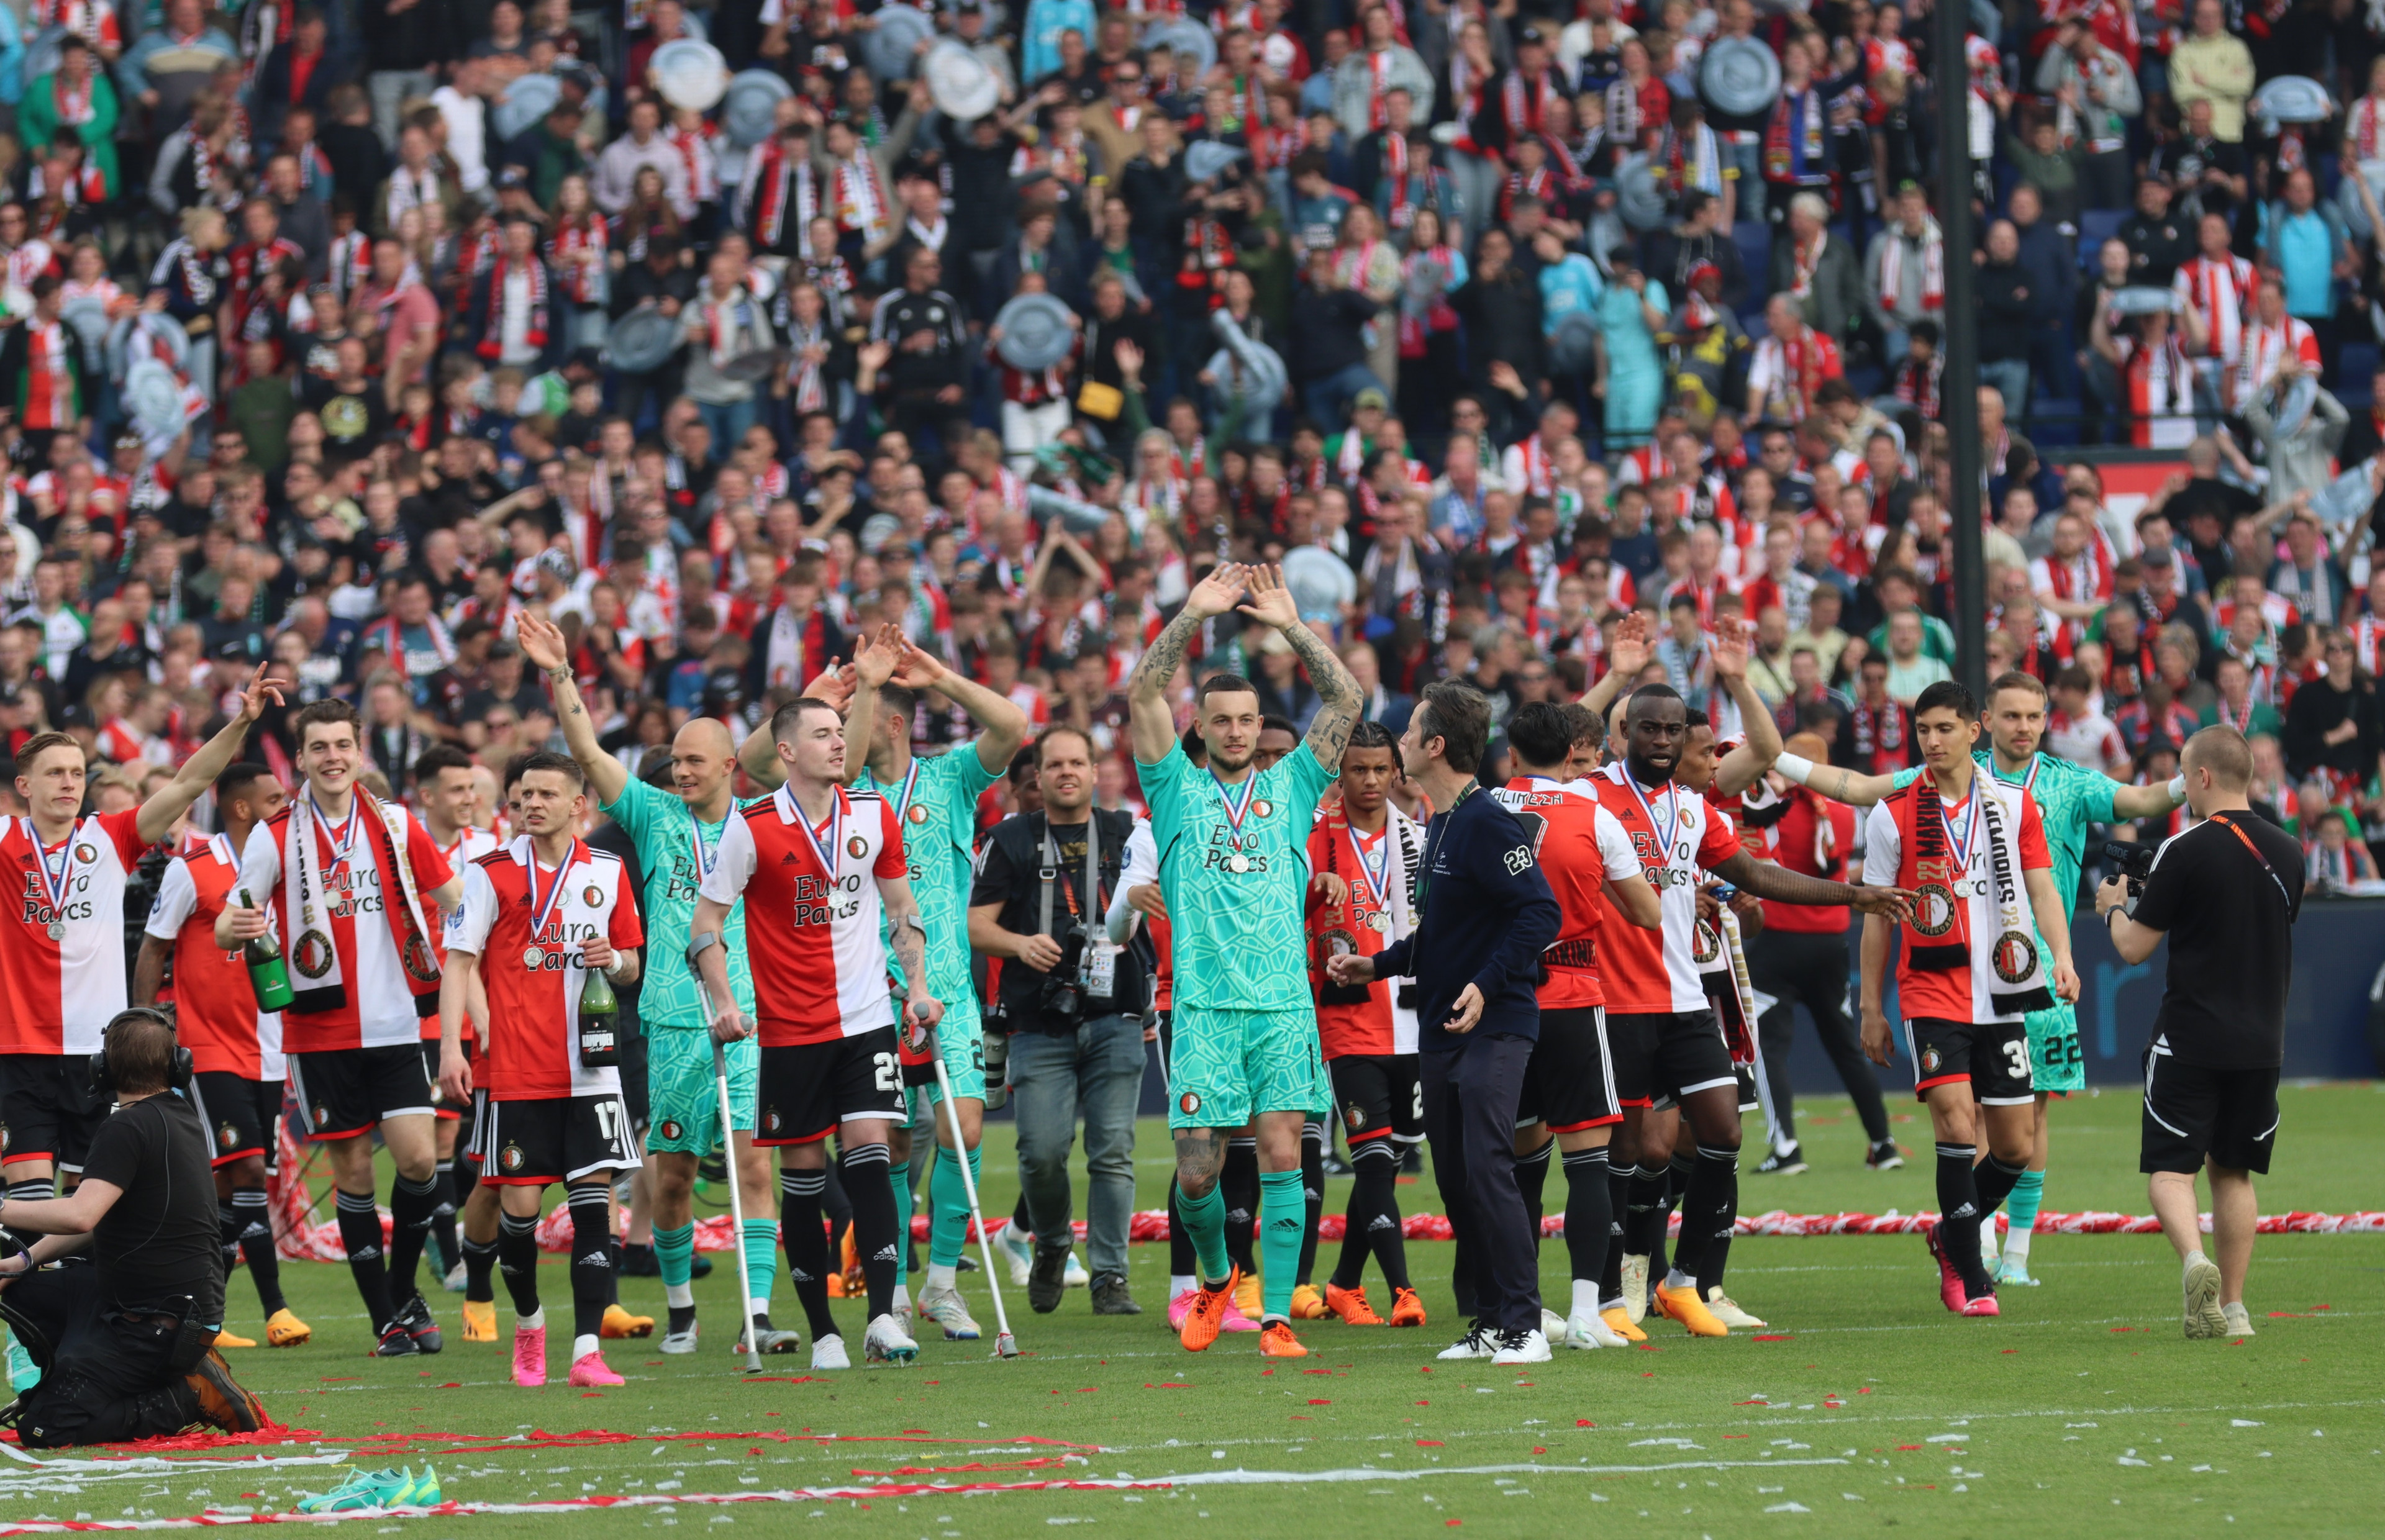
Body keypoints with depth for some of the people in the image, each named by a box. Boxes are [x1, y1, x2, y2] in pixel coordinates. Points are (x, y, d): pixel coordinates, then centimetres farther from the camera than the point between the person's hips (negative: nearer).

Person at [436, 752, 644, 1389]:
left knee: (593, 1197, -6)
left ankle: (587, 1349, -7)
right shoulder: (491, 874, -1)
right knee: (519, 1203, -2)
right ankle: (528, 1320, 25)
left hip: (589, 1067, 2)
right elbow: (459, 961, -4)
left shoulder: (608, 874, 9)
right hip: (514, 1069, -2)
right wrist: (451, 1047, -13)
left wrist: (614, 960, -6)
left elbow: (631, 965, 18)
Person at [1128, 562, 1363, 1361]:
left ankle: (1277, 1316, -5)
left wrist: (1292, 627, 0)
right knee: (1197, 1171, -3)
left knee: (1282, 1153, -8)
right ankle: (1215, 1278, 24)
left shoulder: (1289, 787, 14)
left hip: (1285, 1003, 1)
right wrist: (1193, 615, -4)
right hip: (1204, 1004, -1)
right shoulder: (1177, 790, 11)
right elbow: (1143, 694, 0)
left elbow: (1346, 701, 7)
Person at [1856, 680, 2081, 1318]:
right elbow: (1877, 917, 6)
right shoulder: (1894, 815, 1)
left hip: (2001, 996, 3)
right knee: (1957, 1124, -18)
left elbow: (2042, 888, 2)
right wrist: (1872, 1009, 5)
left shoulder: (2014, 805, 5)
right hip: (1931, 995, -3)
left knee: (2014, 1148, 4)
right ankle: (1968, 1275, -8)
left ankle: (1950, 1237, 30)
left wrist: (2061, 956, -17)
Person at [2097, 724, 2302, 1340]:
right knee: (2233, 1173, 13)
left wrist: (2114, 907, 14)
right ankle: (2231, 1307, 10)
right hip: (2260, 1040, 5)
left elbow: (2134, 947, -6)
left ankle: (2196, 1260, -26)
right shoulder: (2286, 853, 5)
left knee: (2171, 1170, 0)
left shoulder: (2185, 851, -11)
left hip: (2189, 1040, -5)